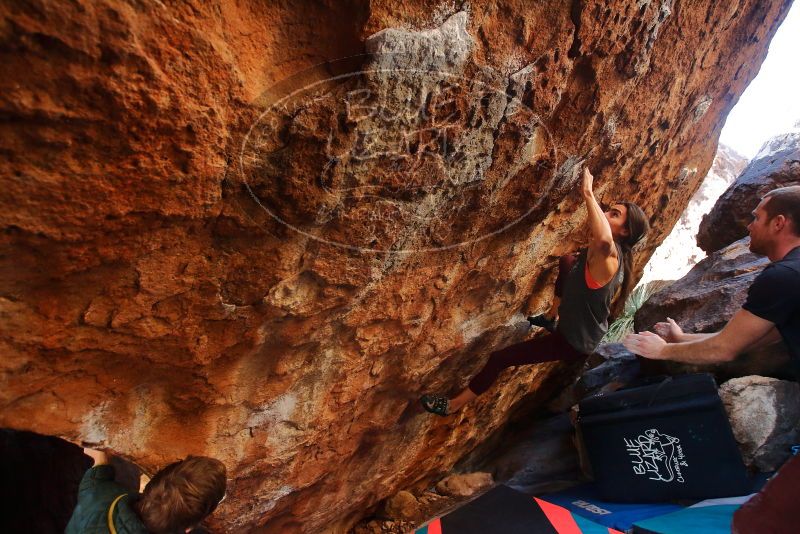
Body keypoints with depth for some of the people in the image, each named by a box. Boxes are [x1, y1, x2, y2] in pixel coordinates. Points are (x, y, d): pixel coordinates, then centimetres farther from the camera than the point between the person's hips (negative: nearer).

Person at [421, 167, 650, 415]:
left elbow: (604, 240, -61)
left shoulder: (607, 258, -38)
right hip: (576, 324, 9)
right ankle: (552, 316, 47)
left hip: (574, 342, -9)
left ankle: (454, 404, 12)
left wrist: (588, 193, -53)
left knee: (498, 358, -8)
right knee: (567, 260, 27)